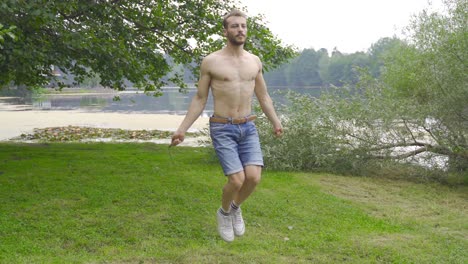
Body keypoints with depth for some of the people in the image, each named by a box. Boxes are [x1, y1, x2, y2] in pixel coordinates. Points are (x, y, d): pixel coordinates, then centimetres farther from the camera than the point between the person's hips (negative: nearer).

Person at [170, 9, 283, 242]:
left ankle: (235, 207, 22)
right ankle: (224, 212, 20)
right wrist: (182, 129, -5)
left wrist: (275, 122, 10)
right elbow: (199, 100, 0)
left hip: (248, 128, 4)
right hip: (222, 130, -4)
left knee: (254, 178, -11)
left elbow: (263, 96, 17)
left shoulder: (254, 61, 7)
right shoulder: (210, 61, -6)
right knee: (237, 181, -14)